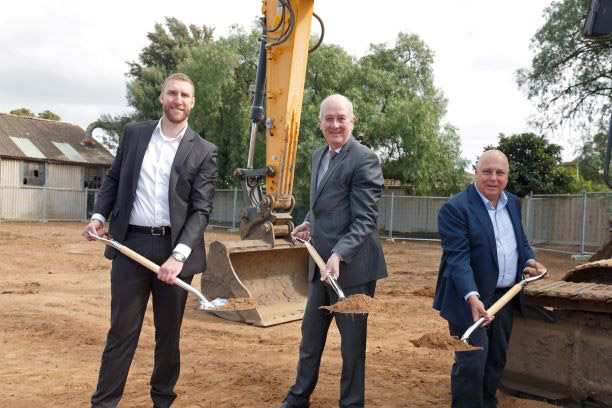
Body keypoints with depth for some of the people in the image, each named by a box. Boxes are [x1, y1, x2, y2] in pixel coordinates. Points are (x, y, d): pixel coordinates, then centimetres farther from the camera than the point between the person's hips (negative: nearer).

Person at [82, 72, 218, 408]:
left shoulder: (204, 152, -2)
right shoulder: (134, 134, 7)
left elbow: (201, 209, -7)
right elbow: (113, 178, 16)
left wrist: (178, 255, -18)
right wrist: (99, 215, -1)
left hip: (174, 248, -1)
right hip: (130, 244, 1)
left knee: (169, 332, 12)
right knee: (121, 330, 5)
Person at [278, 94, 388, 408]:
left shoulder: (364, 160, -14)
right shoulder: (319, 155, 12)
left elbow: (364, 220, -20)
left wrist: (339, 255, -30)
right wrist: (310, 223, 13)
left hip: (352, 265, -8)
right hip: (321, 264, 8)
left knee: (352, 341, 7)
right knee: (310, 334, 20)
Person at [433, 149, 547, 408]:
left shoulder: (513, 203, 8)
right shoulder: (455, 208, -16)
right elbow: (458, 258, -24)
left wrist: (528, 260, 1)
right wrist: (472, 297, -35)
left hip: (505, 297, 7)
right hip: (470, 298, -7)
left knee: (497, 359, 18)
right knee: (471, 362, -7)